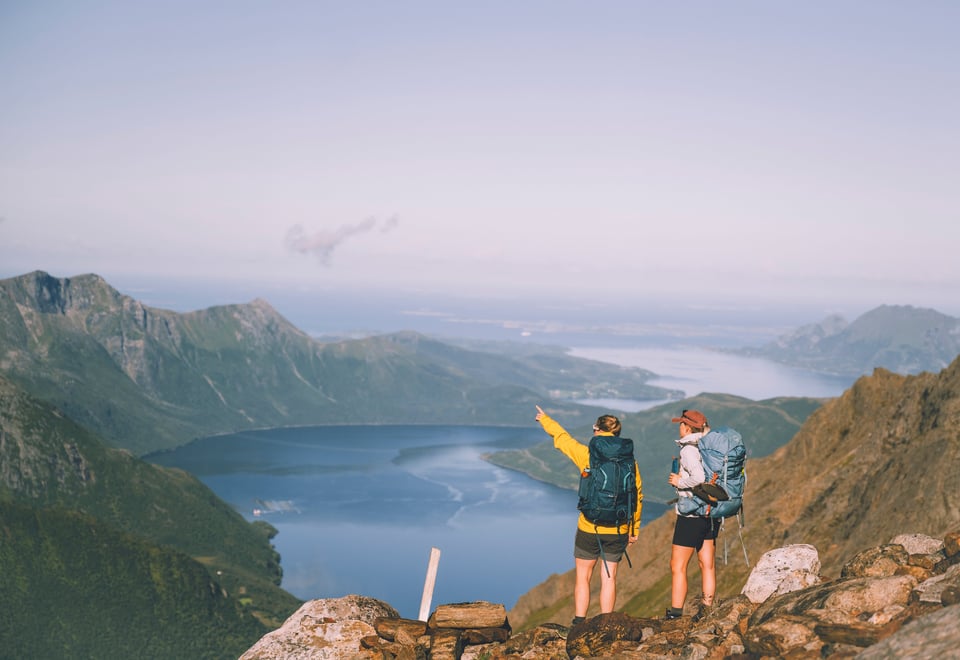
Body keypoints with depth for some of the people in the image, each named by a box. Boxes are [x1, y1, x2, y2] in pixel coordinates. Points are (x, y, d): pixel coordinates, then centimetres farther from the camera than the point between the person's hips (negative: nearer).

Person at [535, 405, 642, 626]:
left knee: (583, 577, 10)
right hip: (618, 530, 2)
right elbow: (638, 496, 5)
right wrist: (634, 529, 16)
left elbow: (562, 438, 9)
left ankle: (579, 624, 11)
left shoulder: (587, 454, -8)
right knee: (609, 577, 10)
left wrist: (544, 419, 28)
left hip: (589, 528, -2)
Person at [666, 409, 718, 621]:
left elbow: (699, 477, -30)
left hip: (691, 514, -8)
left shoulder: (688, 449, -16)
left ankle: (675, 614, 2)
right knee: (707, 564, 13)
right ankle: (707, 610, 19)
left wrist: (679, 482, -15)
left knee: (678, 566, 0)